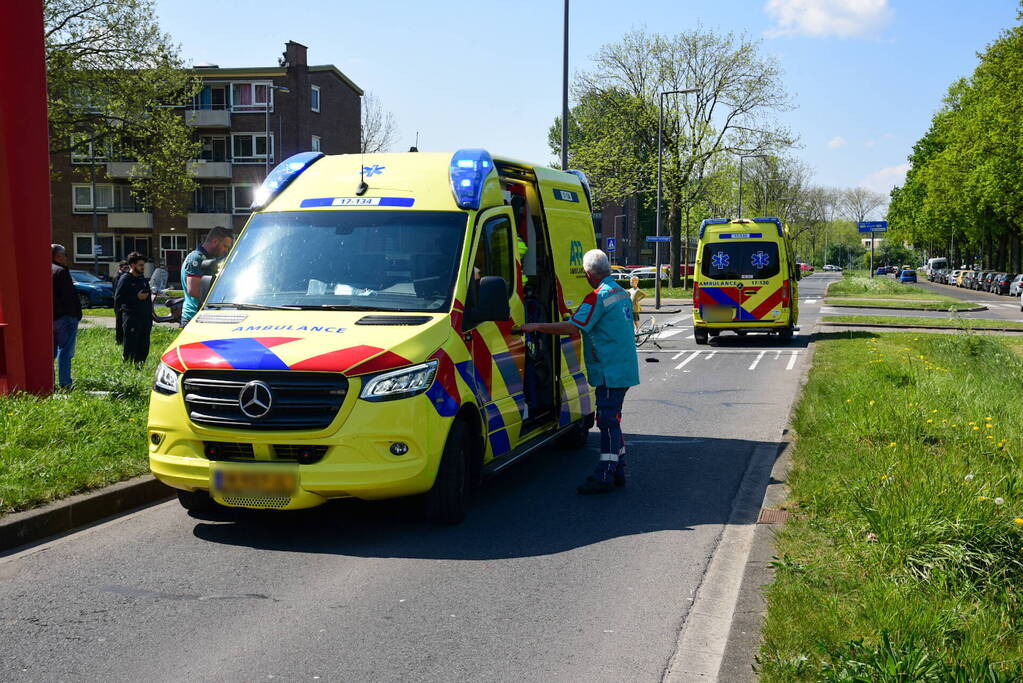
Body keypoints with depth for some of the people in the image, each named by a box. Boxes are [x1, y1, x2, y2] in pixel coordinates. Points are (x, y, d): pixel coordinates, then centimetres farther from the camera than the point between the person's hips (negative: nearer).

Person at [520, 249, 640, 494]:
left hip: (609, 370, -10)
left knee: (607, 421, -8)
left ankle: (604, 476, -8)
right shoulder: (621, 292, 15)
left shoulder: (598, 297, -16)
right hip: (624, 369, 10)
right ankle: (617, 472, 21)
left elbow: (572, 327, -22)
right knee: (612, 420, 15)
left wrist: (536, 326, -17)